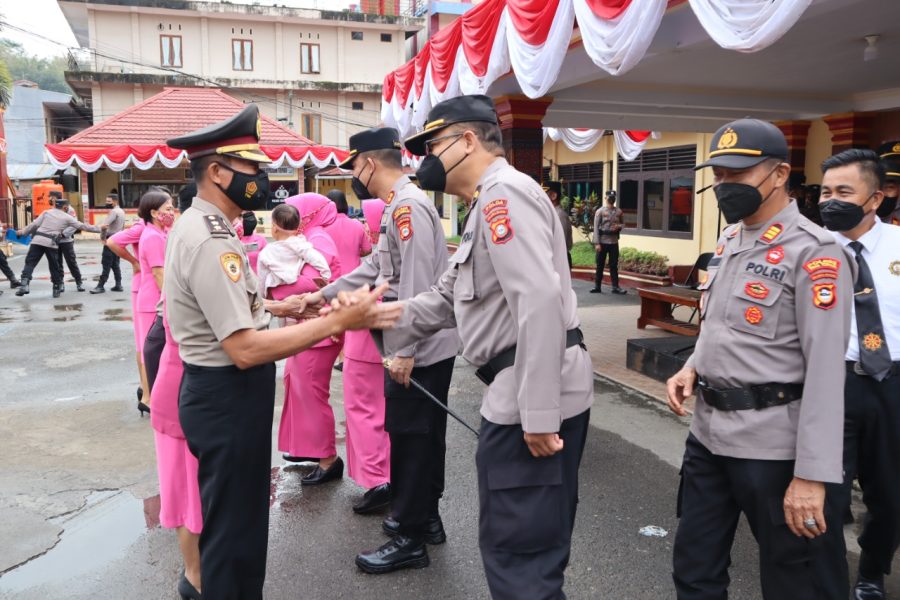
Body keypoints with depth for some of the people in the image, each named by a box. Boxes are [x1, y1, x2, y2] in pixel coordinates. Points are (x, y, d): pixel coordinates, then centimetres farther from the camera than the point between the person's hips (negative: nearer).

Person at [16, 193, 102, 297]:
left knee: (30, 263, 2)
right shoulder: (67, 217, 8)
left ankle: (24, 284, -14)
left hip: (38, 241, 1)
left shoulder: (46, 212, 13)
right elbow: (82, 226, 8)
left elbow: (34, 224, 10)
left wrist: (23, 232, 22)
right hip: (51, 243, -1)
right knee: (54, 266, 10)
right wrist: (99, 229, 14)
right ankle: (57, 289, 17)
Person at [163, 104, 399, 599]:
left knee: (233, 520, 25)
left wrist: (270, 306, 12)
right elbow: (245, 349, -30)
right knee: (233, 527, 6)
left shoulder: (197, 225, 9)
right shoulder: (210, 241, -25)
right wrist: (336, 322, -30)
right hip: (227, 397, -10)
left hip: (220, 391, 10)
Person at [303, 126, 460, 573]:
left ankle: (409, 540, 14)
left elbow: (417, 285, -24)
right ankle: (425, 517, 33)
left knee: (410, 437, 0)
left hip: (421, 349, -10)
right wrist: (323, 295, 23)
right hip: (424, 346, 10)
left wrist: (404, 352, -24)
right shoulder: (398, 207, 15)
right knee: (419, 434, 18)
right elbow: (375, 268, 21)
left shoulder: (408, 206, -18)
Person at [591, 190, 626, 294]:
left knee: (614, 265, 6)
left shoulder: (619, 211, 6)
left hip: (614, 242, 2)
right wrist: (597, 243, -14)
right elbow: (596, 227, -7)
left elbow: (623, 224, 16)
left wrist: (619, 226, -10)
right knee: (600, 265, 5)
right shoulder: (600, 211, -3)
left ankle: (615, 287, 10)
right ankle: (597, 286, 12)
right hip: (602, 242, -2)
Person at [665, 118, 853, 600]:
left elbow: (826, 369, -20)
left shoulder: (813, 253, -16)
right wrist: (693, 366, 2)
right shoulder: (728, 241, 10)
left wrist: (812, 474, -22)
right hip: (707, 433, 8)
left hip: (773, 446, -7)